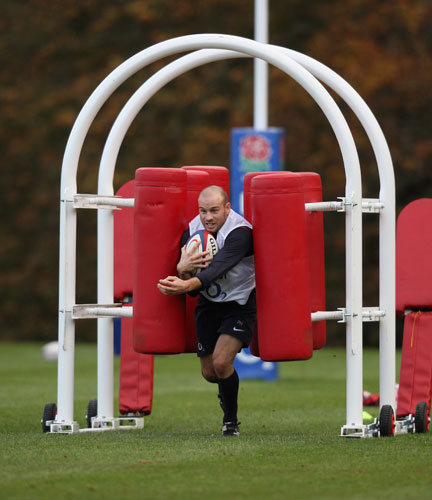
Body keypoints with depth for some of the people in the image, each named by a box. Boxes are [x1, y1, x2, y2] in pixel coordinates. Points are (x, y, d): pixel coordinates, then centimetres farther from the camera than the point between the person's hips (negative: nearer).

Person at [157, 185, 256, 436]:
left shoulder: (240, 232, -27)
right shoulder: (193, 231, -9)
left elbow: (217, 268, -42)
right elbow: (187, 281, -8)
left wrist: (188, 285, -58)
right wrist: (182, 269, -33)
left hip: (240, 304, -5)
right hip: (209, 304, 5)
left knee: (221, 361, -22)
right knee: (209, 372, 8)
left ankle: (231, 422, 0)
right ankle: (227, 387, 46)